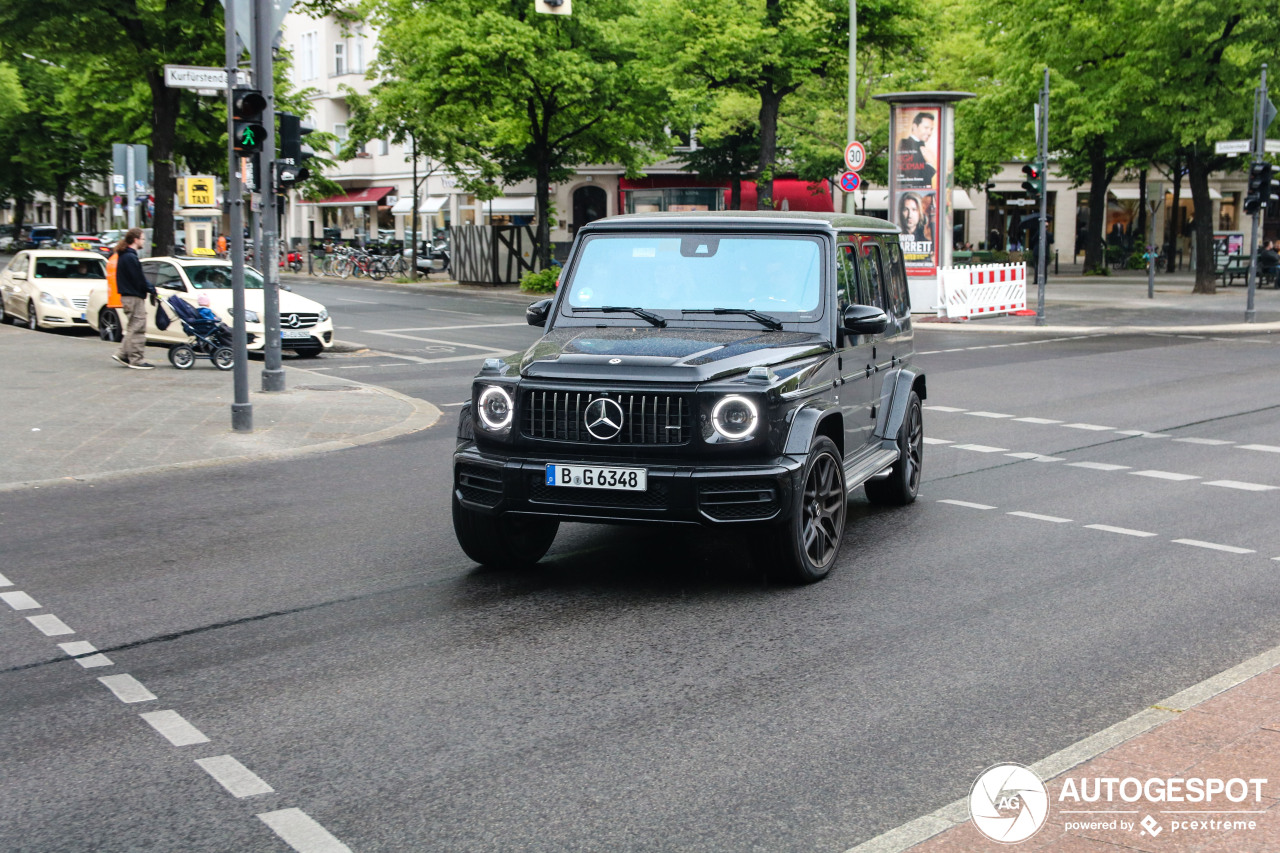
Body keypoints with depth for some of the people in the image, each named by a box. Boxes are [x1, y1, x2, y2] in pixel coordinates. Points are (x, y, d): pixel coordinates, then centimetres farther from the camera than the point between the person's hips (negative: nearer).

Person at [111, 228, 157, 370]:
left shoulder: (126, 256, 16)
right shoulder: (130, 257, -17)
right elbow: (138, 279, -18)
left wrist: (150, 289, 11)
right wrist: (151, 290, -7)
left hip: (129, 295, 11)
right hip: (134, 297, -11)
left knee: (133, 328, 17)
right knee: (137, 328, -6)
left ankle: (123, 354, 19)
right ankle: (136, 359, -3)